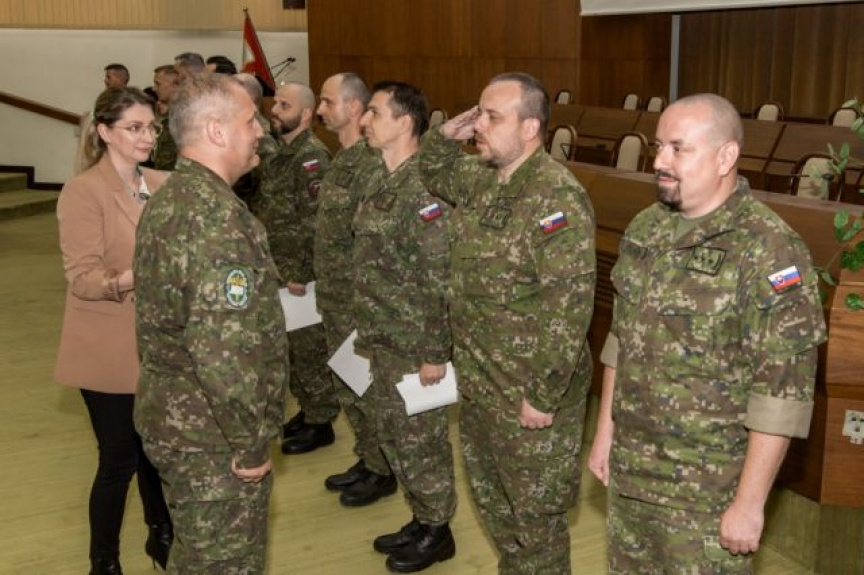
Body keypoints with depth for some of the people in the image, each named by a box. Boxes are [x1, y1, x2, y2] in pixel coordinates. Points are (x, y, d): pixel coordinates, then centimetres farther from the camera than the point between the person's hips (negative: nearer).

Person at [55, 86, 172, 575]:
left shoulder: (161, 185, 7)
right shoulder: (83, 191, -13)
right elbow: (82, 278, -19)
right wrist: (130, 279, -37)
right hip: (108, 350, -5)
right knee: (120, 459, 3)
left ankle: (161, 535, 39)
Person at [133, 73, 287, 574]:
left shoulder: (170, 199, 7)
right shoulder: (216, 219, -25)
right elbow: (224, 351, -29)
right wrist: (252, 444, -19)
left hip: (174, 417, 9)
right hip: (214, 439, -9)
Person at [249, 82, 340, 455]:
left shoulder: (312, 156, -16)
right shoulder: (278, 151, 12)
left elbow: (314, 222, -21)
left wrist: (300, 273, -21)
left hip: (300, 274, -9)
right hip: (277, 270, 9)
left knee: (308, 349, 2)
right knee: (289, 346, 17)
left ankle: (321, 423, 15)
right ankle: (307, 410, 32)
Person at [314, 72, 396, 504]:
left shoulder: (370, 165, -20)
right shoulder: (342, 159, 9)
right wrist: (322, 287, 16)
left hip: (359, 303, -9)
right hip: (335, 300, 9)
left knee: (366, 389, 5)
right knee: (346, 385, 18)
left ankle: (382, 472, 21)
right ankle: (366, 460, 34)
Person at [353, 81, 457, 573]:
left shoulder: (424, 188, -20)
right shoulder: (377, 181, 8)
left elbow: (442, 279, -20)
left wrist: (435, 353, -19)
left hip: (414, 345, -9)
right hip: (381, 339, 9)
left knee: (421, 439, 6)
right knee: (393, 435, 19)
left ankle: (438, 531, 25)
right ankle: (420, 520, 36)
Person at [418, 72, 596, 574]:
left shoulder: (558, 198, -23)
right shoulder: (481, 178, 4)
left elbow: (570, 309, -26)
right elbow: (437, 174, 27)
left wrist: (544, 396, -22)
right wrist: (446, 134, 6)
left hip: (531, 391, -9)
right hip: (479, 383, 9)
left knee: (535, 511, 9)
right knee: (491, 499, 24)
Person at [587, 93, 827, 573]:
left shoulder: (771, 251, -19)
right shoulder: (645, 229, 2)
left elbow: (782, 394, -19)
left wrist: (750, 502, -17)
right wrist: (605, 431, 12)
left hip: (708, 487, -6)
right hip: (629, 465, 6)